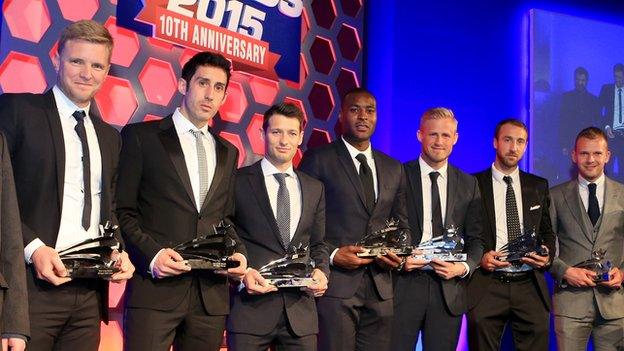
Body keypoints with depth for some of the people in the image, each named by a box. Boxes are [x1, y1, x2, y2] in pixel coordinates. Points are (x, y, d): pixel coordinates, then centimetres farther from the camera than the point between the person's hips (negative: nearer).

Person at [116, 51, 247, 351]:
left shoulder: (228, 153, 18)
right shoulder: (141, 136, 3)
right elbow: (121, 211, 0)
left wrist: (237, 252, 2)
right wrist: (151, 253, -15)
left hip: (211, 294, 4)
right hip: (155, 287, -4)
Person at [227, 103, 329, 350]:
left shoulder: (314, 188, 13)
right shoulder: (238, 181, 0)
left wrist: (321, 270, -1)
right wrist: (242, 273, -13)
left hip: (300, 310, 4)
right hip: (251, 306, -3)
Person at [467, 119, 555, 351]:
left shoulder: (539, 186, 14)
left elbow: (547, 232, 19)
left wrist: (547, 254, -1)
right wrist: (480, 256, -11)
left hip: (530, 286, 2)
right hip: (486, 287, -2)